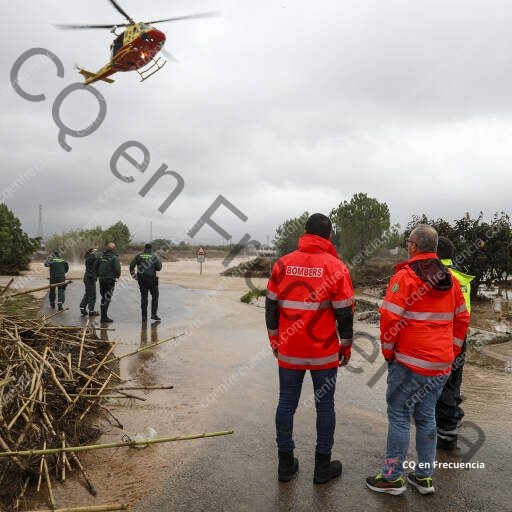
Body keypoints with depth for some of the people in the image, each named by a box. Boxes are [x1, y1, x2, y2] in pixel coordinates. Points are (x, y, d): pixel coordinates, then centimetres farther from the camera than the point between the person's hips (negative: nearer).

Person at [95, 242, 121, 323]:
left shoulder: (101, 255, 5)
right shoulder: (114, 257, -12)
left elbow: (95, 266, 9)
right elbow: (117, 269, -18)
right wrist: (118, 275, 2)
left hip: (101, 279, 6)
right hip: (110, 280, -6)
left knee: (103, 298, 16)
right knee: (107, 299, -2)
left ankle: (103, 316, 23)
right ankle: (104, 318, -2)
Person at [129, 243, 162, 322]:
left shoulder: (139, 256, 6)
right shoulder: (154, 256, 0)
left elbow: (131, 266, 0)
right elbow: (159, 267, -5)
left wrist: (134, 276, 6)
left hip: (141, 280, 2)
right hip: (152, 279, -2)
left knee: (144, 297, 10)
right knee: (155, 296, 11)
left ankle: (144, 316, 9)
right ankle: (154, 314, 4)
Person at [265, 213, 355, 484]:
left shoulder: (283, 264, 0)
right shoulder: (335, 266, -9)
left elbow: (271, 306, 5)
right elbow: (345, 312, -7)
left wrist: (275, 341, 16)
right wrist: (345, 347, 6)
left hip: (289, 352, 3)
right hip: (324, 353, -2)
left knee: (286, 403, 13)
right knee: (324, 405, 11)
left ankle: (286, 463, 24)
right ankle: (323, 466, 22)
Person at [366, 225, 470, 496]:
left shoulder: (405, 276, -13)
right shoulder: (450, 280, 8)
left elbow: (389, 318, -17)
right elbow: (462, 318, 14)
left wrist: (388, 351, -3)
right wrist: (450, 351, 18)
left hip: (409, 362, -6)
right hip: (441, 365, 7)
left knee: (399, 416, 3)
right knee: (426, 417, 16)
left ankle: (392, 477, 12)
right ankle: (425, 476, 25)